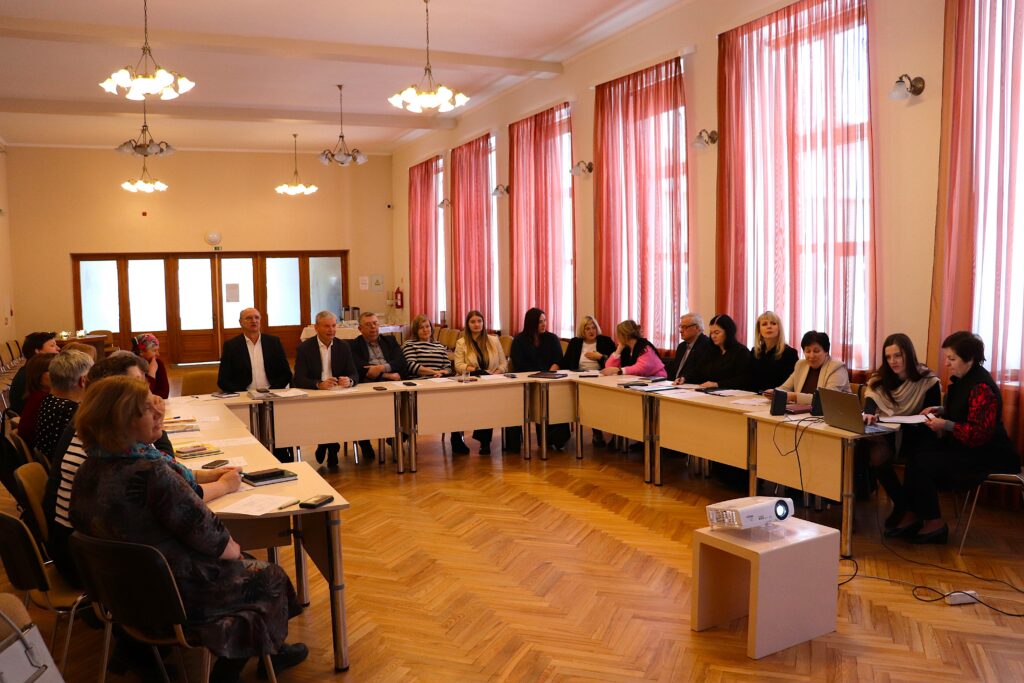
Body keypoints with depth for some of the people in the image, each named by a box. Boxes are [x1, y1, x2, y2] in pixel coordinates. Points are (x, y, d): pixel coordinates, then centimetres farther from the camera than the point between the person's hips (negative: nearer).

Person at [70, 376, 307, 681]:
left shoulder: (89, 471, -5)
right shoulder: (149, 472, -32)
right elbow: (205, 534, -22)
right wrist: (233, 548, -5)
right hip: (177, 594, -8)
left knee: (245, 564, 25)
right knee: (270, 577, 15)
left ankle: (272, 651, 35)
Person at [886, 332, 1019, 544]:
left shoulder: (982, 388, -23)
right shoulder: (961, 380, 7)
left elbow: (979, 434, -25)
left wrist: (945, 425, -26)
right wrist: (940, 410, 7)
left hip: (986, 455, -10)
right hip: (964, 446, 10)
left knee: (922, 464, -18)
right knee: (914, 453, -6)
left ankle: (934, 523, -2)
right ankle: (911, 515, -2)